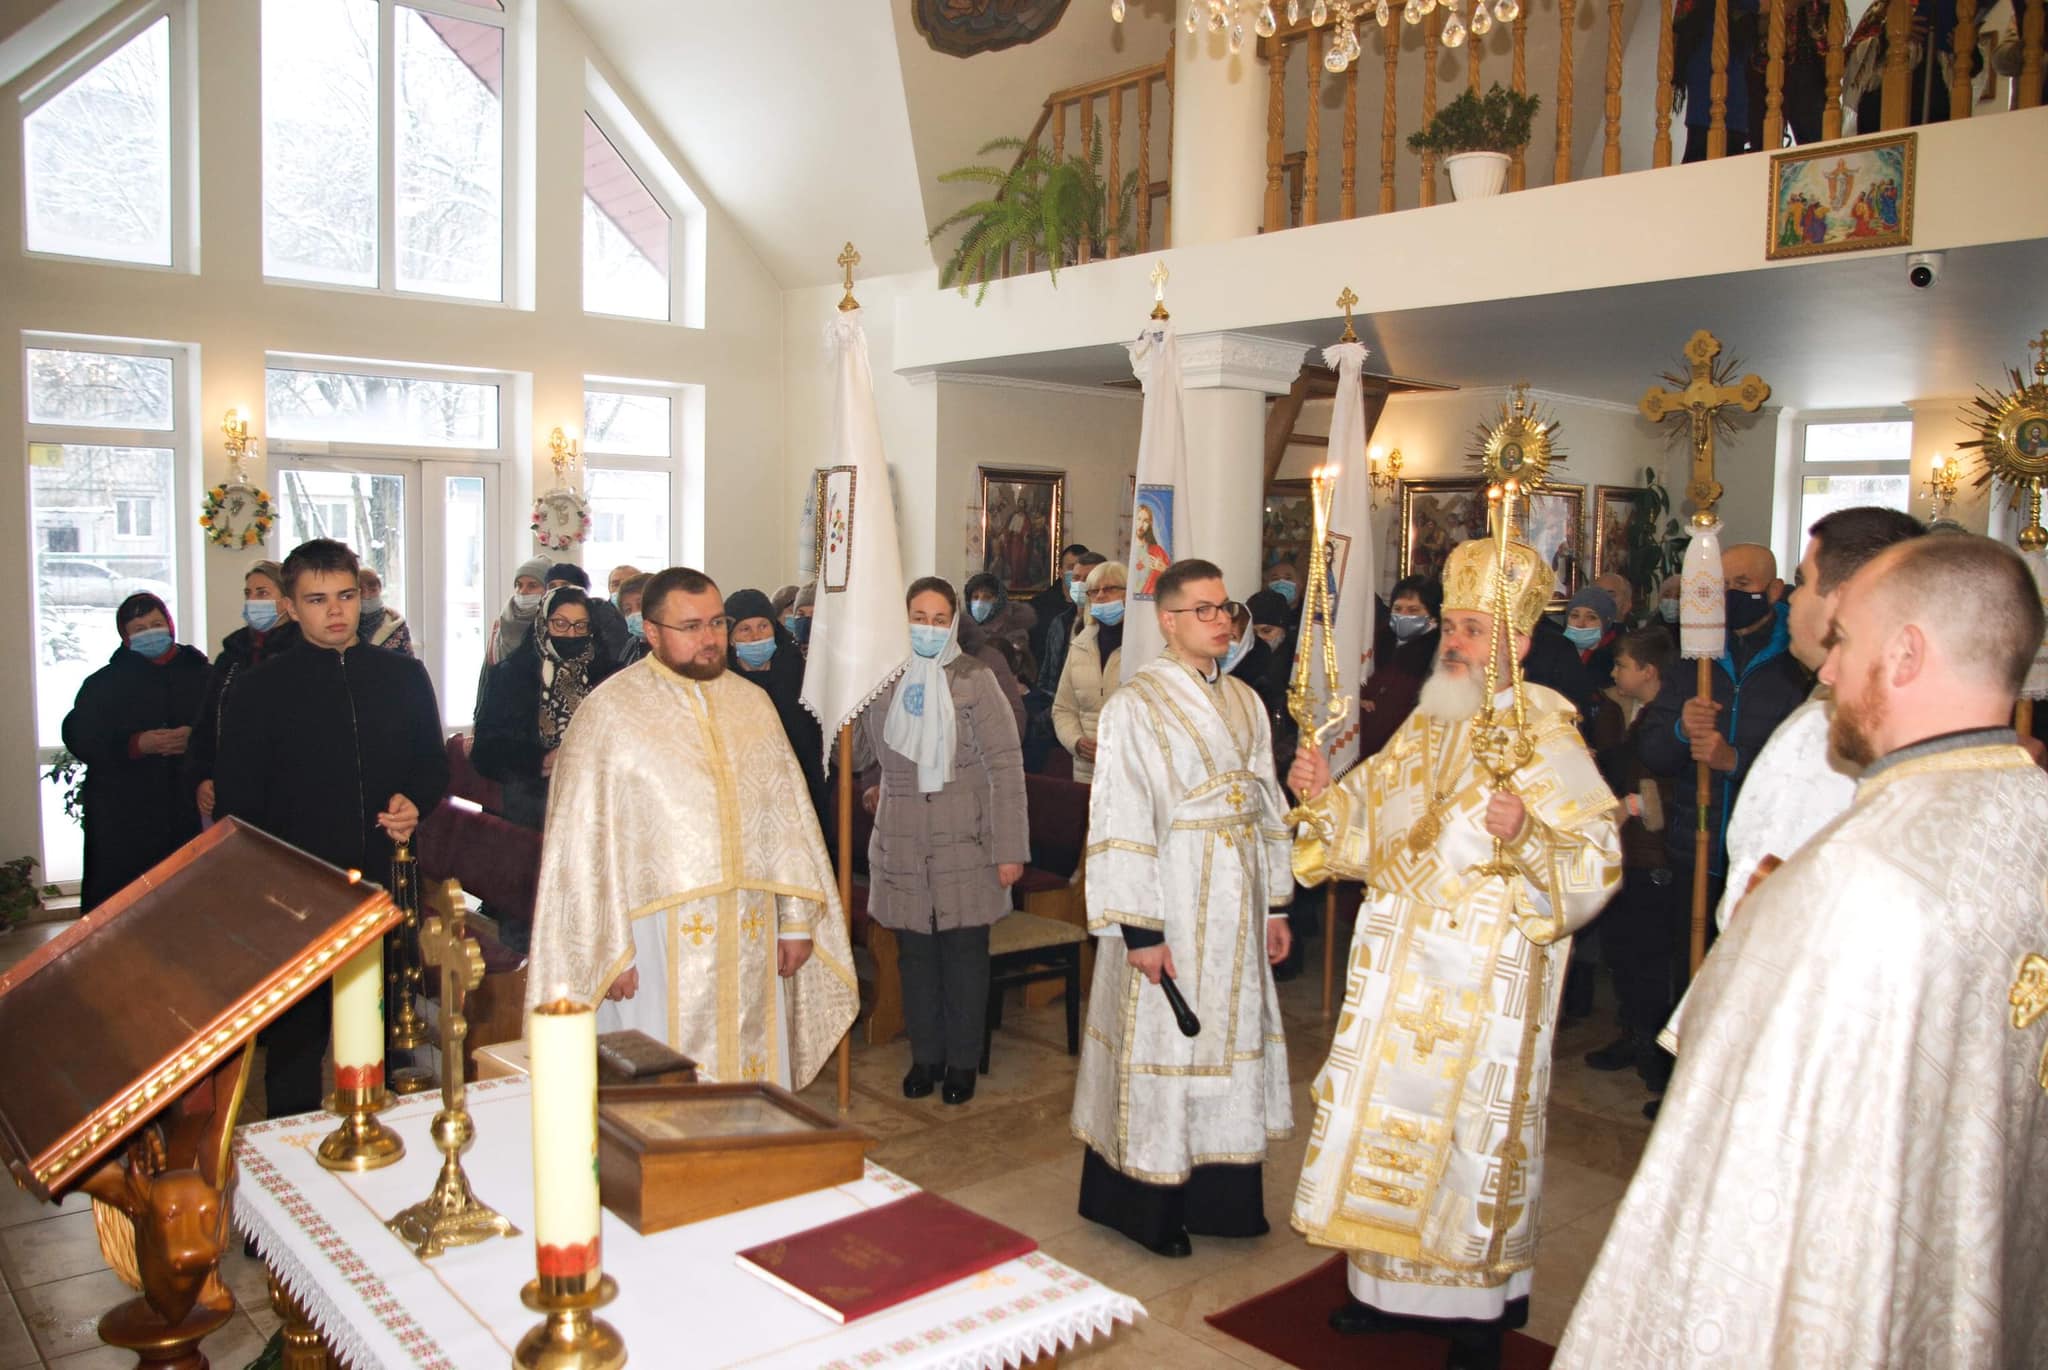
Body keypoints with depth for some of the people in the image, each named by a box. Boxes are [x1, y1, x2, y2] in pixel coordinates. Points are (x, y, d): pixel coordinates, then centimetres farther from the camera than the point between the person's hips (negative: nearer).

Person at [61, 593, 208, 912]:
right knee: (112, 901, -2)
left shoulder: (202, 676, 11)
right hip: (122, 819, 0)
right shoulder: (105, 682, 10)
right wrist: (136, 745, -14)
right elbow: (78, 736, 0)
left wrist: (196, 737, -16)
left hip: (188, 812, 0)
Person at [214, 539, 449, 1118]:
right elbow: (236, 801, 1)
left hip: (385, 887, 2)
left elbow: (434, 764, 18)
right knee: (294, 1042, 4)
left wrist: (415, 803, -4)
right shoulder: (263, 688, 1)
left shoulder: (403, 676, 8)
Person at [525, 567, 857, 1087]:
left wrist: (797, 919, 8)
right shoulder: (609, 712, -5)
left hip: (750, 935, 4)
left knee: (753, 1070, 10)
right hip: (657, 938, -4)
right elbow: (585, 842, -6)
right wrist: (607, 950, -9)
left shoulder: (753, 704, 10)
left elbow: (787, 815, 11)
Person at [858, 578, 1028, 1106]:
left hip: (965, 842, -3)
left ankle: (962, 1060, 19)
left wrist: (1010, 848, -13)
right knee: (915, 951, 9)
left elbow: (1005, 766, -10)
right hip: (902, 842, 3)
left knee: (965, 951, 4)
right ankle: (925, 1055, 24)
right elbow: (866, 752, 24)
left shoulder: (975, 680, -7)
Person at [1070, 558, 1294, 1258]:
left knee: (1231, 1036, 14)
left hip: (1236, 904, 7)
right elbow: (1120, 821, -15)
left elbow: (1266, 806, 12)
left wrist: (1276, 905, 10)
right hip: (1171, 905, -6)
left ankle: (1222, 1193, 29)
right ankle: (1149, 1207, 20)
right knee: (1161, 1044, 4)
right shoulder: (1135, 705, -12)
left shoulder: (1245, 701, 8)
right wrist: (1139, 928, -18)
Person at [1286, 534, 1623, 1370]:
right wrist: (1324, 793, -2)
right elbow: (1367, 817, 16)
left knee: (1472, 1122, 4)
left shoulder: (1544, 734, -12)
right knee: (1389, 1112, 12)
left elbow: (1598, 859, -18)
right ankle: (1394, 1285, 29)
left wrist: (1524, 834, -34)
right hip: (1400, 968, 7)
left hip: (1483, 977, -6)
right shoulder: (1427, 722, 9)